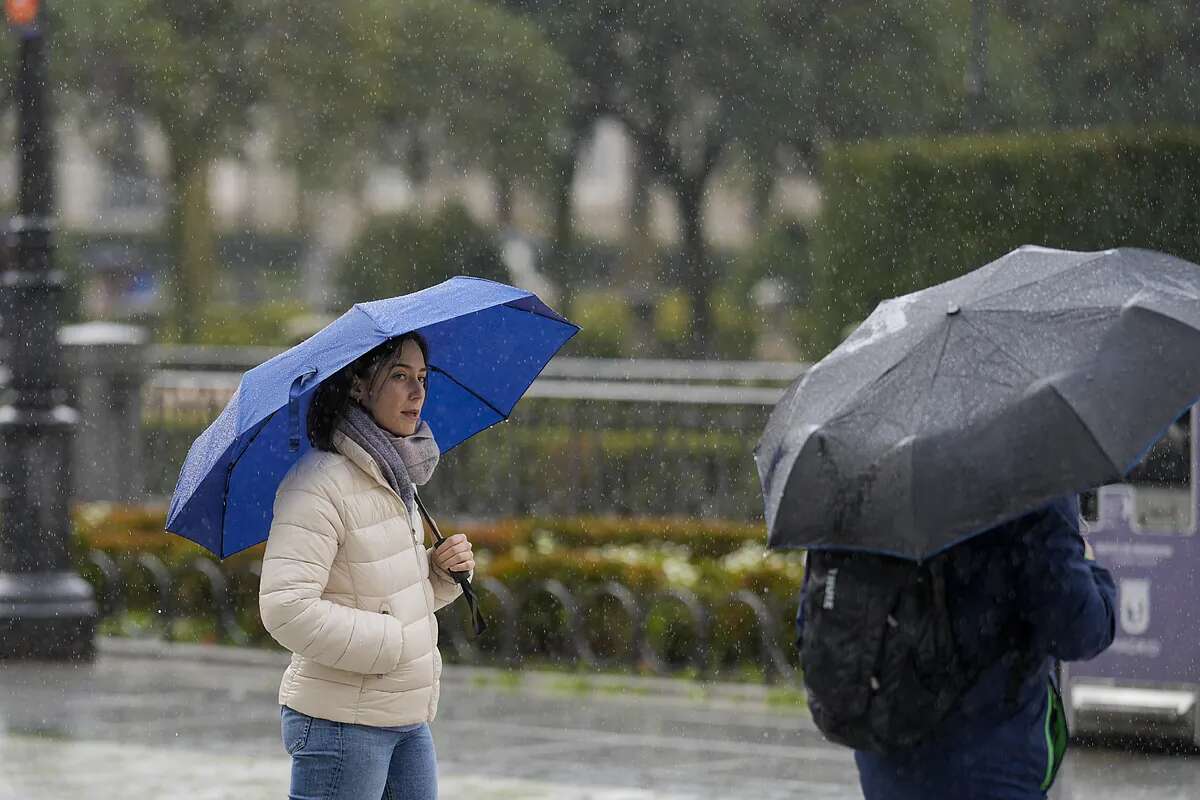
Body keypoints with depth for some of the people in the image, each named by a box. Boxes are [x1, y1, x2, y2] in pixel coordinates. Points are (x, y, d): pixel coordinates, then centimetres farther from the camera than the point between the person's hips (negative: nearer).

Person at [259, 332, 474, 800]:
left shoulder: (396, 479, 12)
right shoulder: (320, 483, -18)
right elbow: (286, 610, -26)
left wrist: (440, 571, 1)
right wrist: (390, 643, -20)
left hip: (407, 721, 9)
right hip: (342, 725, -9)